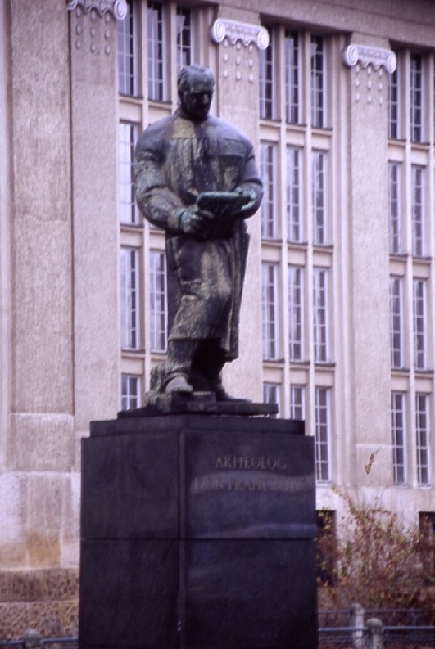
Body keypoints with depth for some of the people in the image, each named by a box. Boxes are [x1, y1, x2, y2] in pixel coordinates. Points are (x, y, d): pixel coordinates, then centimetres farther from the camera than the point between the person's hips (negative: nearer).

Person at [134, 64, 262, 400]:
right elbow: (148, 191, -3)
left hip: (231, 232, 6)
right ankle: (174, 370, -27)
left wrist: (247, 196, -9)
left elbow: (253, 181, 17)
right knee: (208, 293, -26)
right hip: (190, 234, -6)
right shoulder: (157, 138, 8)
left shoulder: (235, 138, 23)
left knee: (227, 306, 3)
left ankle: (208, 379, 11)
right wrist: (180, 216, -21)